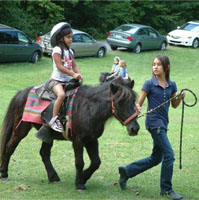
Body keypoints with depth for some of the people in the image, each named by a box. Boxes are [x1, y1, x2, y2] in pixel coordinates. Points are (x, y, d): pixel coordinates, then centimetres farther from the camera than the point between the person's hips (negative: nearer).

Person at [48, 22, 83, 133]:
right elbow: (59, 66, -16)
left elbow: (74, 65, 12)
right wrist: (73, 74, -21)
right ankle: (54, 119, -30)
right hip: (57, 80, -8)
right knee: (61, 95, -33)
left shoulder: (70, 51, 16)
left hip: (68, 81, 8)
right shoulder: (57, 50, -8)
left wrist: (79, 74, -9)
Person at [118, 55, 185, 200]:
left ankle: (126, 171, 26)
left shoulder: (171, 85, 7)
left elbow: (174, 105, 15)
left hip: (163, 123, 7)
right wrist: (137, 108, -28)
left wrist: (180, 98, -5)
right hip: (154, 122, -7)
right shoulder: (150, 84, -6)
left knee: (156, 158, 14)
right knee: (169, 155, -11)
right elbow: (139, 103, -5)